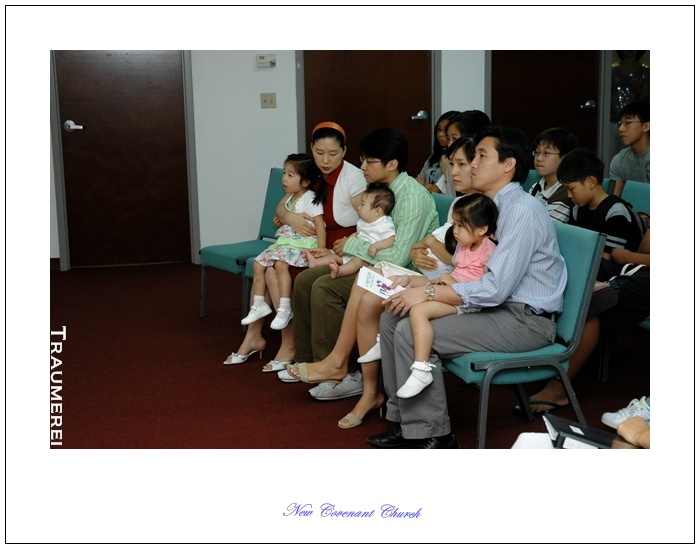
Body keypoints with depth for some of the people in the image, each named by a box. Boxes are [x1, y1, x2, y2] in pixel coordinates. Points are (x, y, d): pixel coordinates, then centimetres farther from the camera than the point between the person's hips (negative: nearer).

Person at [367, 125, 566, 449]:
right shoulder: (485, 207, 12)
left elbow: (496, 288, -25)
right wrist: (416, 283, 1)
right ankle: (405, 421, 9)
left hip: (524, 320, -10)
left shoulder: (522, 210, -18)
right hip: (495, 306, 10)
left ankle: (431, 435, -9)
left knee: (411, 333, -21)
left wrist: (429, 293, -21)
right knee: (392, 319, 3)